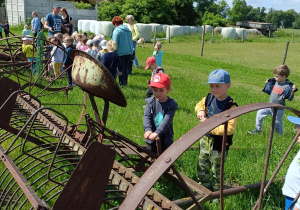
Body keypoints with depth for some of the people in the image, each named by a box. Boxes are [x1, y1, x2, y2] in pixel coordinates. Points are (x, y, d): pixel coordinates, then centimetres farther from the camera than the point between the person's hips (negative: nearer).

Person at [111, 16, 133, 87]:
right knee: (126, 68, 17)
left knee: (121, 68, 3)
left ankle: (121, 83, 8)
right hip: (129, 52, 7)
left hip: (121, 52, -7)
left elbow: (115, 43, -13)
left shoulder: (116, 30, -10)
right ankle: (125, 82, 24)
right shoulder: (128, 30, 11)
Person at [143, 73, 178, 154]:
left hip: (166, 141, -3)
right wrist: (148, 130, -33)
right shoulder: (150, 102, -2)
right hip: (151, 140, 3)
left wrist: (157, 132, -39)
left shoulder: (171, 104, -11)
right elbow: (147, 117, -13)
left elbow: (167, 120, -24)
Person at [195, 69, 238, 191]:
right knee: (202, 168, 22)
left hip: (219, 144, -6)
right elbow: (200, 104, 17)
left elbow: (230, 128, -31)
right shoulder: (209, 98, -4)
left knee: (217, 171, 14)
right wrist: (200, 111, -6)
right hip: (205, 139, 7)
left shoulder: (231, 106, -24)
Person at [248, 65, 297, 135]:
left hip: (278, 109, -7)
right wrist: (267, 84, 9)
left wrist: (292, 91, -33)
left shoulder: (287, 87, -20)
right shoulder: (275, 82, 0)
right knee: (259, 113, 9)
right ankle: (258, 129, 21)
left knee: (277, 123, 7)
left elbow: (290, 98, -18)